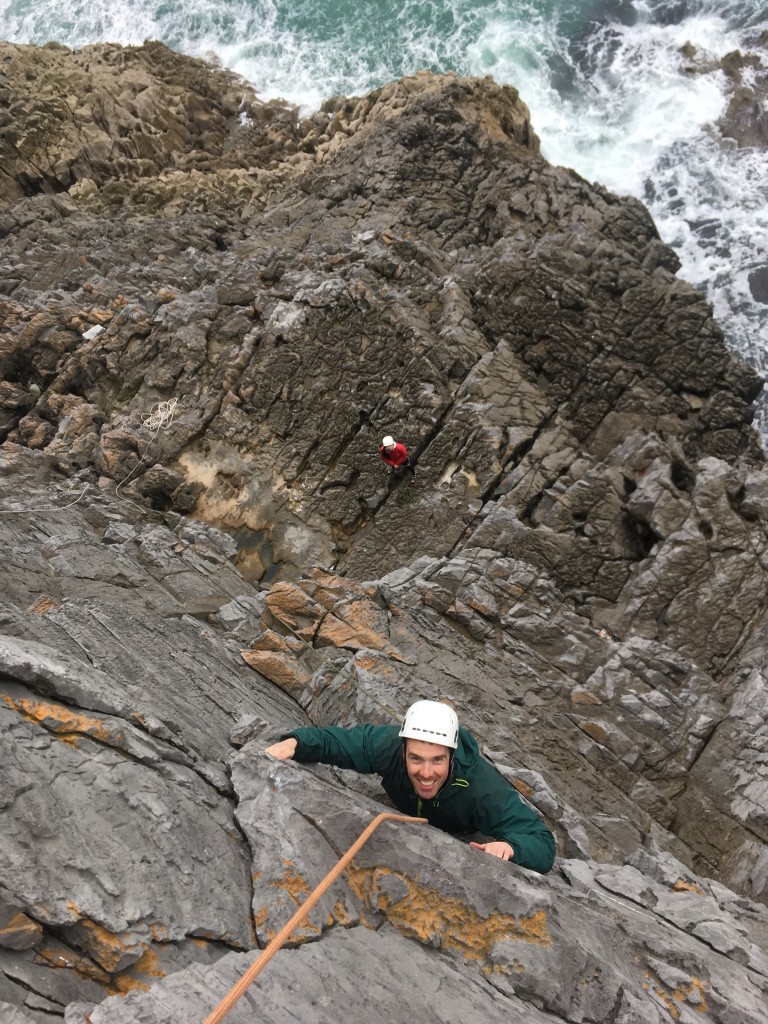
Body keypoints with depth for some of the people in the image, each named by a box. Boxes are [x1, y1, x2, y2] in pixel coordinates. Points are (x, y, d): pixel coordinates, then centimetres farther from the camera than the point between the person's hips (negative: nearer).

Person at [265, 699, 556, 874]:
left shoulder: (484, 789, -48)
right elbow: (340, 739, -29)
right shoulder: (389, 745, -42)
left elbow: (543, 844, -45)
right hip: (410, 821, 2)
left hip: (470, 837, -2)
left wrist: (510, 846, -67)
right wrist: (295, 742, -47)